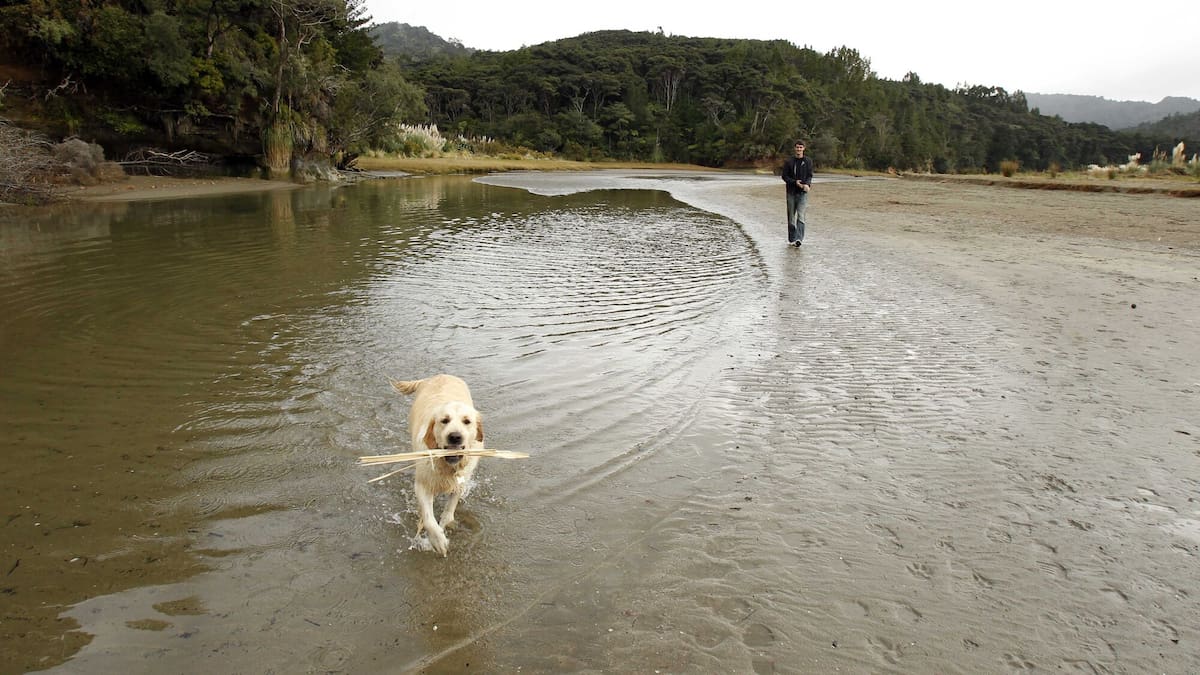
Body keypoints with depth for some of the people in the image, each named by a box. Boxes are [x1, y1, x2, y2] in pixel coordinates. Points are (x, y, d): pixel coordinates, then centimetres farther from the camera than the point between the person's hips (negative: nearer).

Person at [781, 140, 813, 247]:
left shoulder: (808, 161, 6)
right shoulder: (789, 161, 5)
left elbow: (810, 176, 3)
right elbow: (784, 176, 1)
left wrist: (807, 184, -18)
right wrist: (795, 182, -15)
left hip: (803, 192, -1)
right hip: (791, 192, 1)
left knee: (800, 216, -13)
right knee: (791, 216, 5)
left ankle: (799, 239, -21)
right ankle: (791, 239, 15)